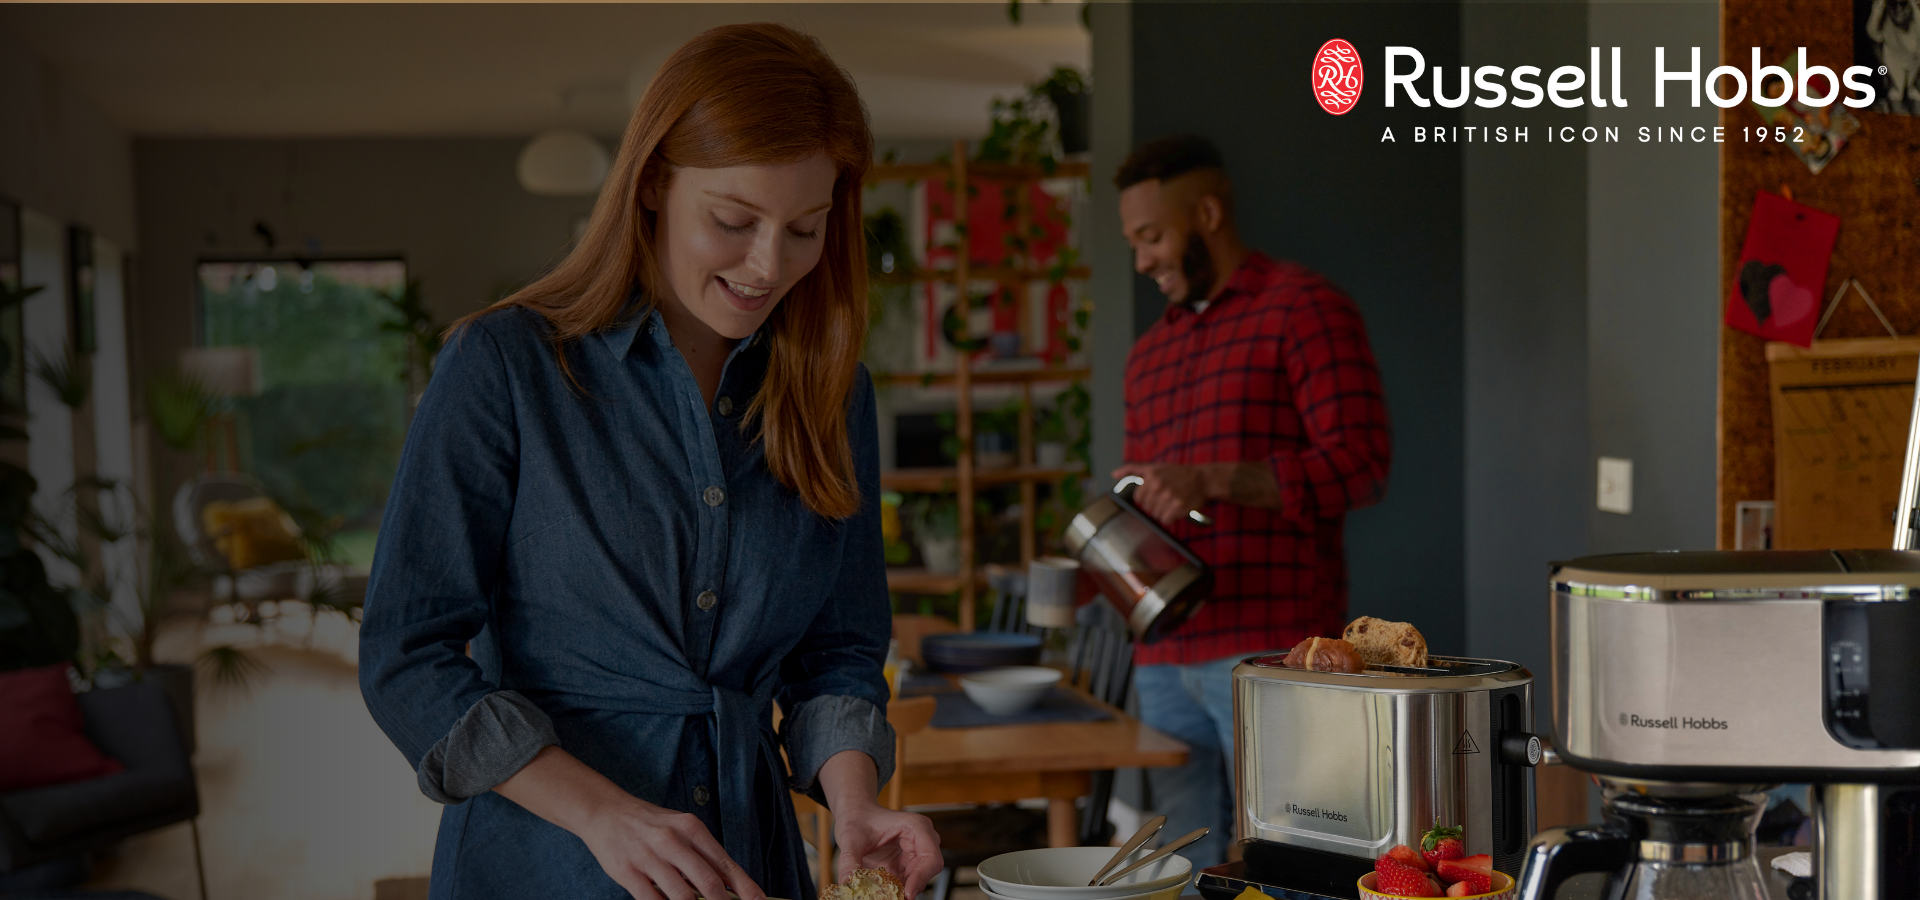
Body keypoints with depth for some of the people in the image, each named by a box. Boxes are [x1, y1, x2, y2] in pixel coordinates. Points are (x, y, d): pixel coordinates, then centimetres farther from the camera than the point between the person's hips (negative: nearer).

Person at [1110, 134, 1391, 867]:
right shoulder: (1150, 353, 22)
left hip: (1269, 651, -7)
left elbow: (1361, 466, -11)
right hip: (1165, 658, 7)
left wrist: (1217, 482, -20)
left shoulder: (1302, 310, -2)